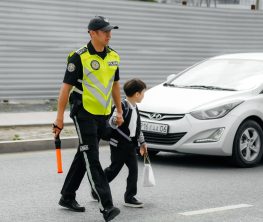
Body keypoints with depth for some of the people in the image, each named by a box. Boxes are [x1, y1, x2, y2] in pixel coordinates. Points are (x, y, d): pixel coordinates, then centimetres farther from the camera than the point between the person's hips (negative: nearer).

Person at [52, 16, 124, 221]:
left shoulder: (113, 56, 7)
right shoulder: (79, 57, -12)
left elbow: (115, 85, 19)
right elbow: (66, 87, -11)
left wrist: (119, 111, 18)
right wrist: (60, 118, -12)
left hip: (103, 115, 7)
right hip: (84, 114, -7)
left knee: (84, 156, 15)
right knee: (92, 160, -9)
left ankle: (67, 197, 28)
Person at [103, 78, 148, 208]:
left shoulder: (135, 109, 13)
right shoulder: (122, 107, -15)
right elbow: (112, 123, -24)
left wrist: (142, 142, 27)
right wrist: (117, 119, -46)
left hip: (131, 145, 8)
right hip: (118, 144, -8)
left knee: (134, 169, 1)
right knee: (114, 169, 1)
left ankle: (130, 197, 5)